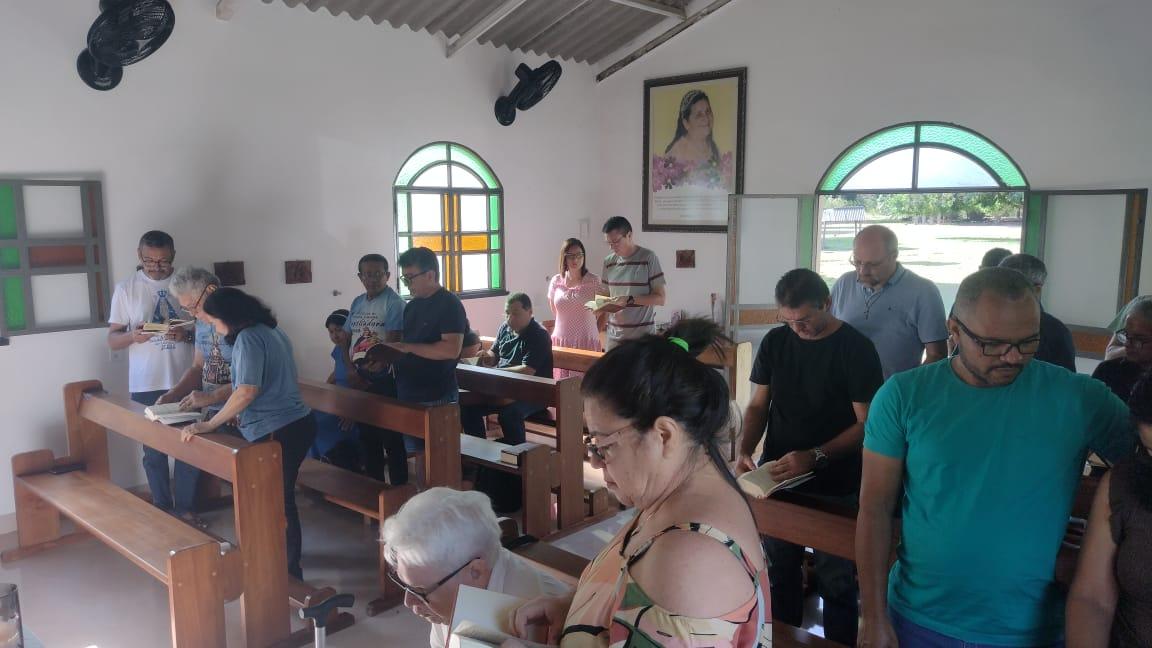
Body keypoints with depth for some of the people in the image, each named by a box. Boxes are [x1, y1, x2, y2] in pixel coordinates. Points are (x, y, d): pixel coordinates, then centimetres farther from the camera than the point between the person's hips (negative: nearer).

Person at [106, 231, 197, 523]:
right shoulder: (126, 288, -1)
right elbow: (112, 340, 0)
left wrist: (187, 335, -17)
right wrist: (132, 336, -21)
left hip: (185, 381, 1)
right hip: (145, 386, 0)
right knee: (154, 451, 9)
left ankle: (186, 507, 21)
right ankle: (162, 510, 23)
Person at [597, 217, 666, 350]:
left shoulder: (648, 258, -7)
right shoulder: (608, 261, 8)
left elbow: (660, 298, -8)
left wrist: (630, 300, -19)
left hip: (643, 336, -4)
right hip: (614, 336, 4)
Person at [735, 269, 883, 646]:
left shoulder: (856, 349, -11)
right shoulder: (775, 342, 2)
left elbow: (865, 424, -12)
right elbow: (758, 405, 8)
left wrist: (814, 457, -23)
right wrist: (745, 451, -8)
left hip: (835, 489, -4)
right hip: (778, 480, 4)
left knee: (836, 581, 7)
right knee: (779, 572, 16)